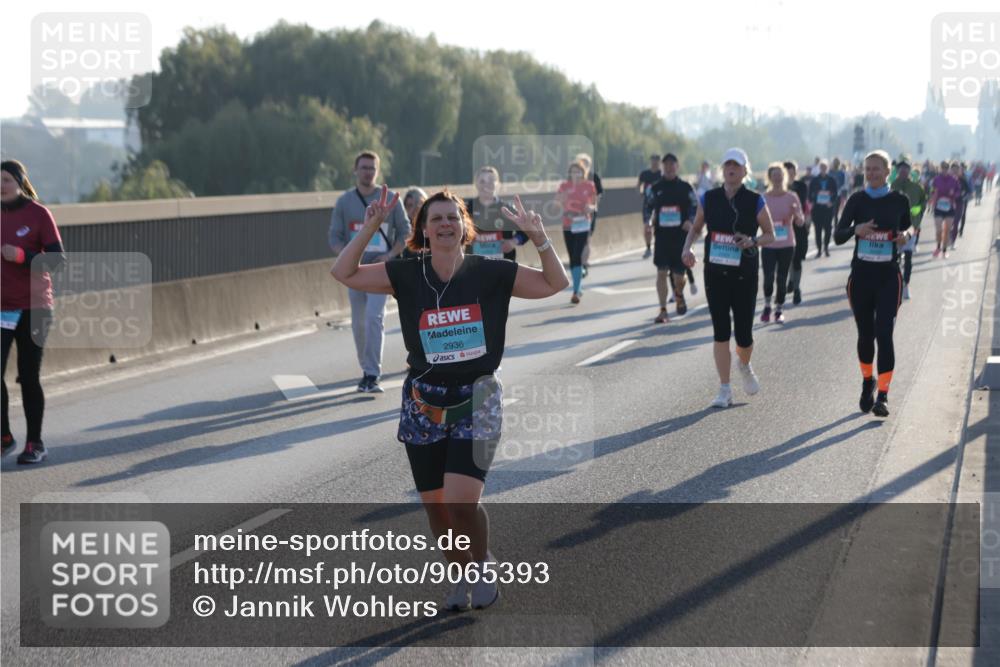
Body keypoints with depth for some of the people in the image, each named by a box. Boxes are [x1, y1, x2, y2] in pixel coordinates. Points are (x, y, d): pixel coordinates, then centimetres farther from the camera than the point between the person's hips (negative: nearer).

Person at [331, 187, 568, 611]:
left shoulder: (489, 273, -4)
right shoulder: (407, 275, -1)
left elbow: (556, 283, -1)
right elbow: (344, 274, -1)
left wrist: (539, 239, -15)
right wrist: (370, 228, -11)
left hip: (477, 401, -3)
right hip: (423, 404, 3)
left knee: (462, 502, -16)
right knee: (435, 506, 9)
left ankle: (483, 564, 14)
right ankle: (461, 576, 33)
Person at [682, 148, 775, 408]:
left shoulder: (755, 201, -3)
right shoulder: (709, 199, 3)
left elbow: (770, 234, 4)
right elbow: (696, 228, 14)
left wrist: (752, 242, -16)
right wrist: (686, 248, -5)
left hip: (745, 276, -1)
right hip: (715, 274, 2)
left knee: (743, 335, 0)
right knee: (720, 332, 0)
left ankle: (745, 367, 36)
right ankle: (725, 390, 8)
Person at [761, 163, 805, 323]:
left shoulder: (791, 197, -1)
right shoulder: (763, 198, -1)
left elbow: (800, 223, -1)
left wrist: (796, 214, -22)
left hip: (787, 246, 1)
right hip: (768, 246, 0)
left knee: (782, 279, 4)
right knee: (768, 278, -11)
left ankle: (779, 311, 17)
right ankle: (767, 306, 12)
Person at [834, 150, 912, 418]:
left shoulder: (899, 200, 0)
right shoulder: (857, 200, 1)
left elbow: (908, 228, 16)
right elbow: (837, 237, -2)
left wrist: (905, 236, -8)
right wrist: (855, 229, -23)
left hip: (889, 277, -1)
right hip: (861, 275, 2)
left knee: (884, 334, -10)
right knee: (865, 334, 12)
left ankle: (883, 395, -8)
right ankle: (868, 382, 35)